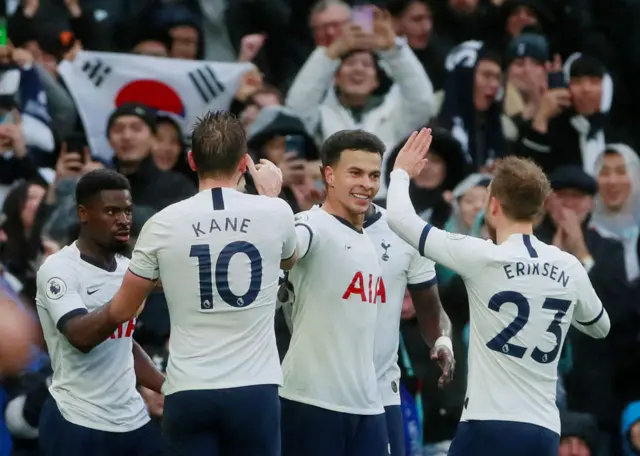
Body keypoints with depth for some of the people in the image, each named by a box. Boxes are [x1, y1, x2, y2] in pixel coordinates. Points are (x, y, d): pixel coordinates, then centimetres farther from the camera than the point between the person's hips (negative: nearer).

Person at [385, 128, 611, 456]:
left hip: (490, 428, -5)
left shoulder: (482, 257, -7)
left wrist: (401, 172, 19)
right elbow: (600, 327, 27)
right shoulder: (570, 268, 7)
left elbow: (399, 218, 0)